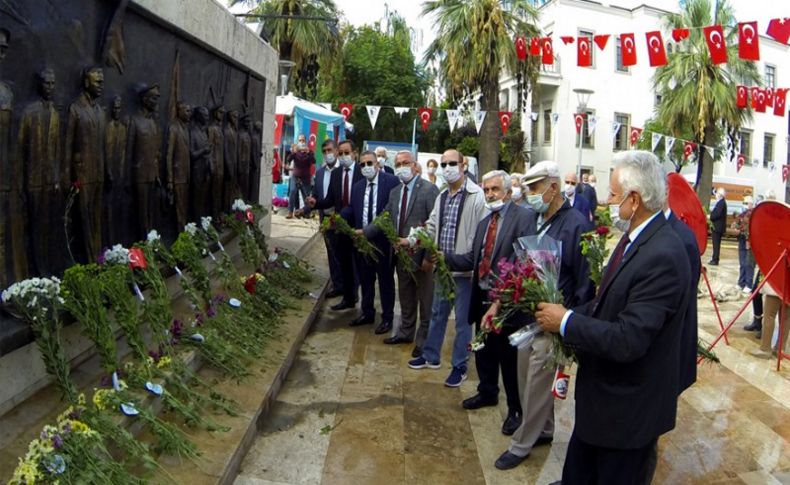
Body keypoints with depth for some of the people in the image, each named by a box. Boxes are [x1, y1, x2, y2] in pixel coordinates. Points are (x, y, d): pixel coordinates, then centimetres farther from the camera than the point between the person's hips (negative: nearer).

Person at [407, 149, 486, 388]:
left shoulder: (476, 195, -14)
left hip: (464, 268, -7)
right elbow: (433, 226, 16)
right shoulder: (442, 196, 12)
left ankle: (459, 366, 18)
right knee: (438, 313, 20)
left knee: (463, 319, 5)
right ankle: (431, 356, 35)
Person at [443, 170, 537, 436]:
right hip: (483, 298, 8)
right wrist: (445, 258, -3)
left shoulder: (524, 217, -10)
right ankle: (487, 392, 43)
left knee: (510, 357, 4)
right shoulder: (484, 222, 16)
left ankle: (516, 409, 20)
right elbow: (473, 259, 12)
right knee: (484, 351, 21)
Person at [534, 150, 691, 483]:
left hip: (628, 408, -8)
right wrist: (566, 316, -4)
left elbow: (628, 340, -31)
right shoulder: (635, 238, 2)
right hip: (600, 398, 8)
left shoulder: (662, 256, -27)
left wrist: (566, 322, -20)